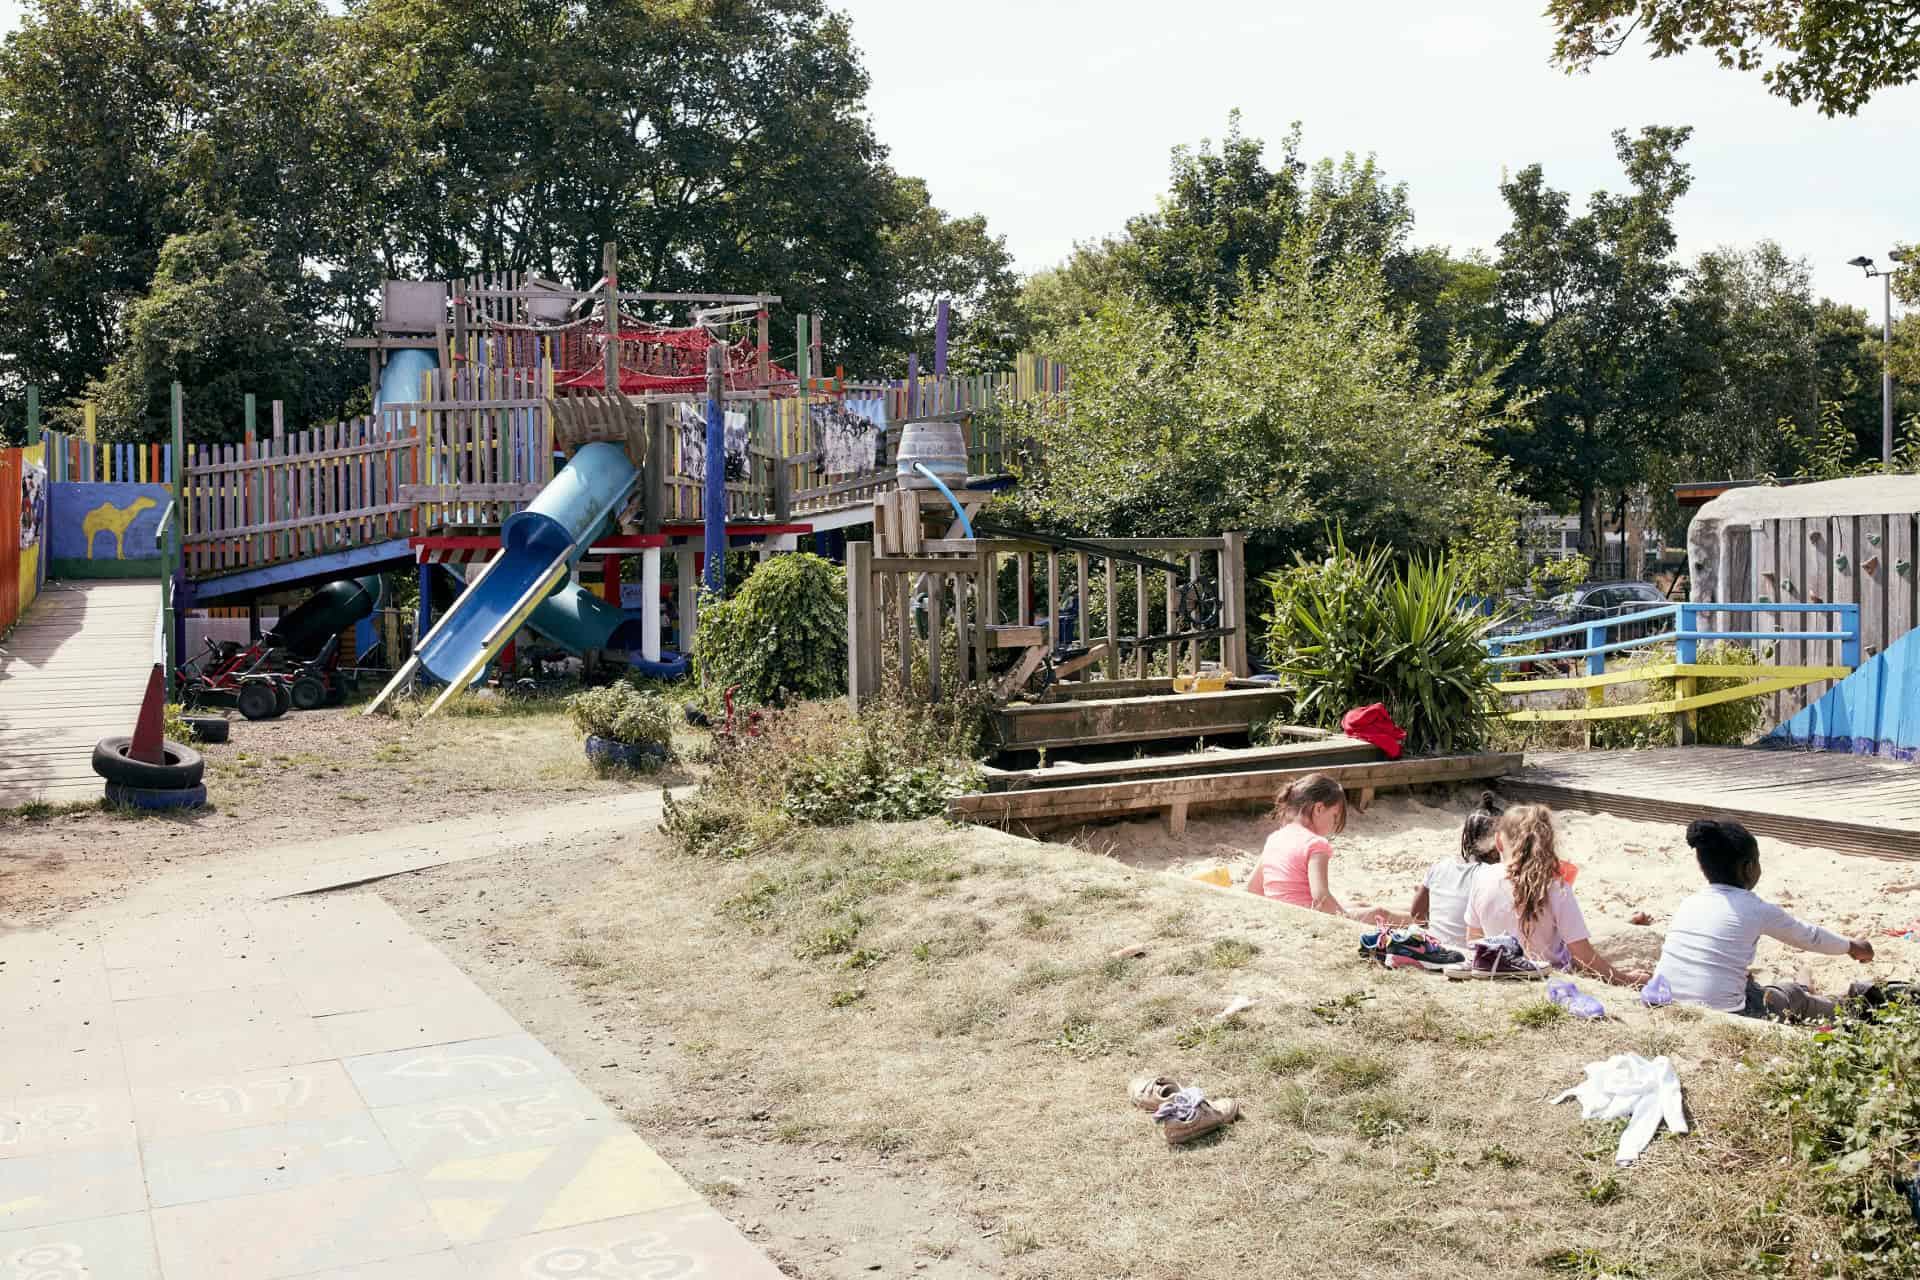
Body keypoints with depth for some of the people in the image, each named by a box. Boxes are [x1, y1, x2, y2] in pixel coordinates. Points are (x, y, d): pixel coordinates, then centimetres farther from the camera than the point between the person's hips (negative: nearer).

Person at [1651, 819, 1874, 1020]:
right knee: (1794, 995, 22)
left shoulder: (1689, 904, 8)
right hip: (1721, 1021, -5)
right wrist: (1853, 946, 36)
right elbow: (1809, 936, 16)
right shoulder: (1756, 909, -2)